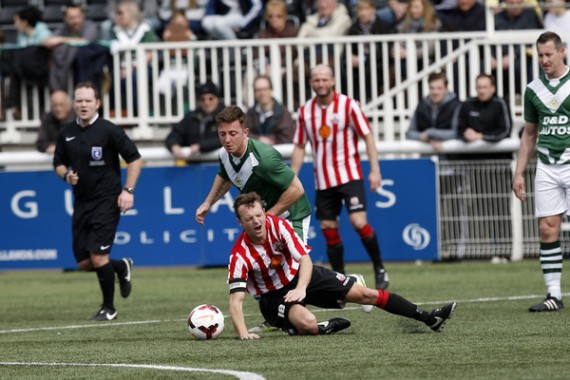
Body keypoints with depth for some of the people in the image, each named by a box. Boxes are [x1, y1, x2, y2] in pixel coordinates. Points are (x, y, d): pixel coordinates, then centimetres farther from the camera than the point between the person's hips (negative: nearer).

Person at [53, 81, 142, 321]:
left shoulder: (109, 131, -10)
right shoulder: (67, 134, 5)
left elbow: (134, 159, -6)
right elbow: (58, 164, 17)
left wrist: (128, 190, -13)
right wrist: (66, 175, -6)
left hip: (107, 201, -6)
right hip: (81, 203, 6)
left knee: (98, 255, -14)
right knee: (84, 262, 6)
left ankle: (109, 308, 4)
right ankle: (122, 267, 37)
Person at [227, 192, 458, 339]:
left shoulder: (278, 225, -18)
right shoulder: (240, 254, -26)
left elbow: (305, 259, -18)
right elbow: (235, 299, -30)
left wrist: (301, 288, -38)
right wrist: (243, 334, -46)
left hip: (301, 275, 3)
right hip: (274, 296, -3)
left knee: (366, 294, -3)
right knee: (308, 324, -36)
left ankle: (429, 318, 4)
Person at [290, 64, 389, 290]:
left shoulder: (348, 105, -7)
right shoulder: (305, 111, 5)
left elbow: (368, 136, -5)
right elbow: (299, 147, 12)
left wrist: (375, 169, -12)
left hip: (349, 175, -4)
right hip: (323, 181, 4)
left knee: (359, 222, -17)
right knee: (329, 229, 3)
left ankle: (380, 269, -1)